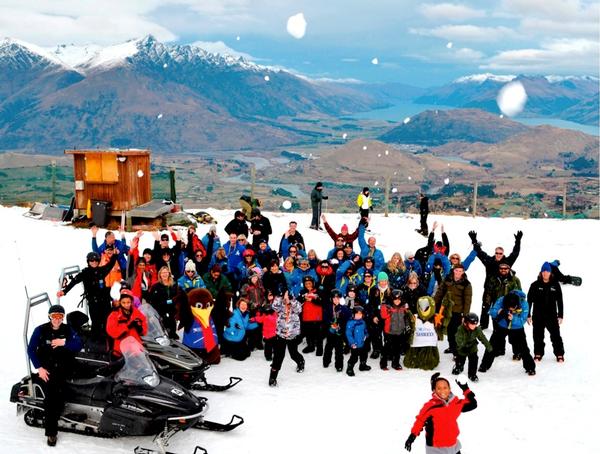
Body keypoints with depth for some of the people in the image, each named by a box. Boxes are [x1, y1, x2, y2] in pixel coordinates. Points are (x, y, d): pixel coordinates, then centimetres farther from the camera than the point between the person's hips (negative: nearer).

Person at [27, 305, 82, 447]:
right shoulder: (40, 330, 1)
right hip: (47, 368, -3)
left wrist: (64, 343, -20)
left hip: (64, 367, 3)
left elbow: (78, 345, -4)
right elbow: (31, 349, -1)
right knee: (51, 393, -19)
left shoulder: (68, 330, 5)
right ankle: (51, 431, -16)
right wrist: (39, 368, -10)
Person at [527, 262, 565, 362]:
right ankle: (538, 354, 21)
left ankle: (560, 355, 9)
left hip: (552, 315, 0)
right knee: (538, 336, 8)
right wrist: (528, 315, 0)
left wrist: (560, 315, 3)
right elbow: (529, 300, 2)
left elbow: (559, 301, 5)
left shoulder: (555, 285, 0)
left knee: (556, 335, -1)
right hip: (538, 316, 0)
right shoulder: (535, 285, -2)